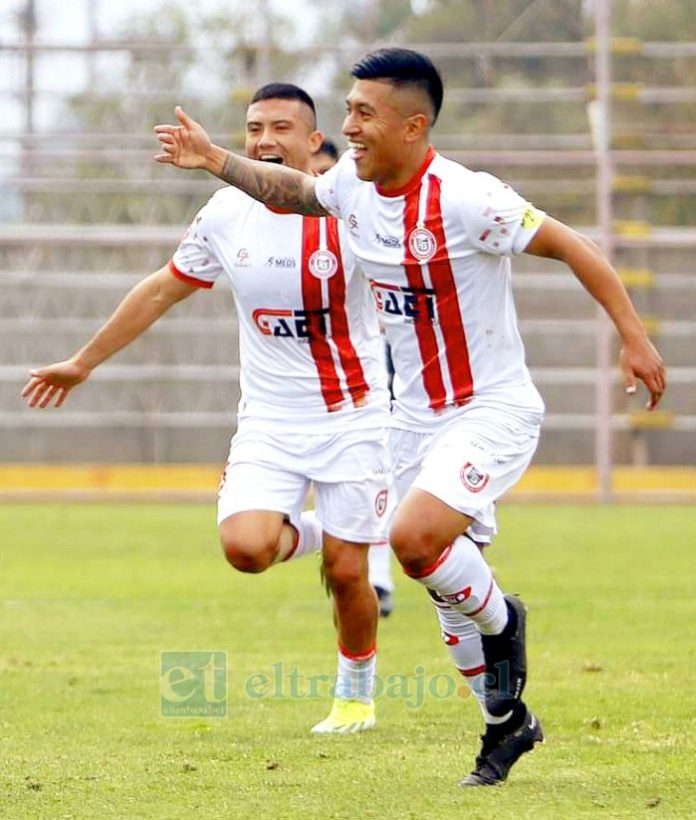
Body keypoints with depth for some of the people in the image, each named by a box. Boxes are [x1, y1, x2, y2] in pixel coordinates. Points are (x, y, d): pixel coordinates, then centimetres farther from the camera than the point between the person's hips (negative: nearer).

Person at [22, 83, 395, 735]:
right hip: (267, 422, 2)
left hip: (352, 419, -2)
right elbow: (162, 290, 13)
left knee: (346, 572, -3)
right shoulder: (225, 215, -1)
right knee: (244, 547, -20)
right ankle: (295, 534, 18)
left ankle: (357, 690, 26)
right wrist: (83, 362, 20)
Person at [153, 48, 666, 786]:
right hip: (418, 415, 7)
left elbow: (571, 246, -16)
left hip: (493, 409, -7)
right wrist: (216, 161, 10)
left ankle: (500, 622, 3)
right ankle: (507, 720, 28)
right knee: (446, 580, 11)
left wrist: (633, 336, -16)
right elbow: (293, 191, 22)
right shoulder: (352, 185, -1)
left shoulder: (463, 200, -23)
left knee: (415, 538, -27)